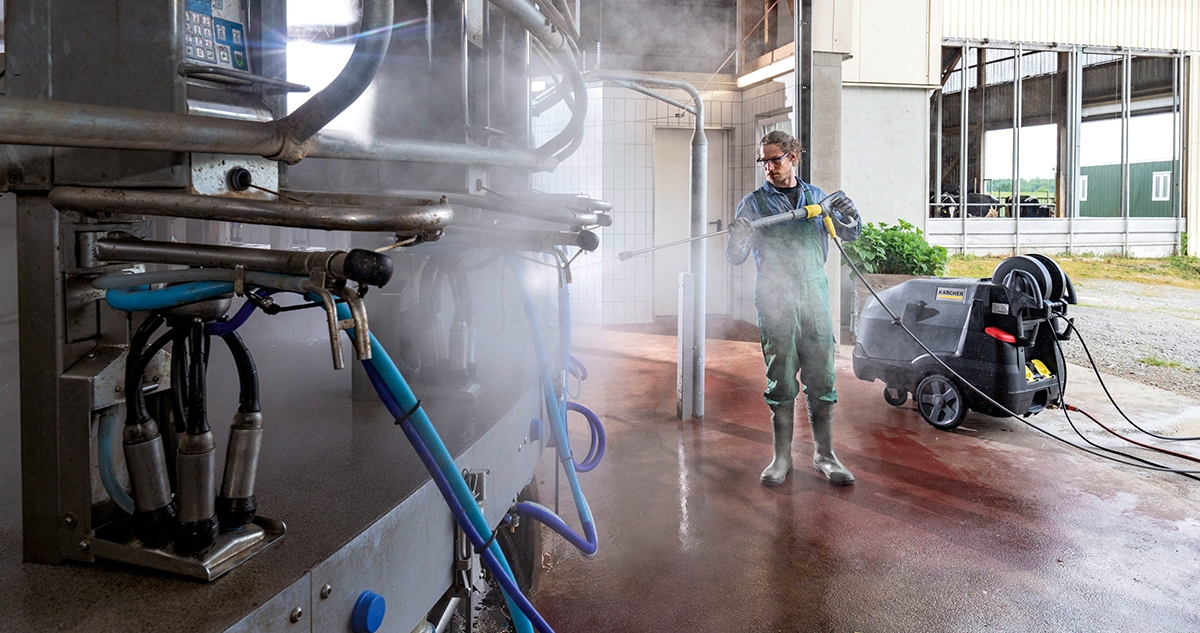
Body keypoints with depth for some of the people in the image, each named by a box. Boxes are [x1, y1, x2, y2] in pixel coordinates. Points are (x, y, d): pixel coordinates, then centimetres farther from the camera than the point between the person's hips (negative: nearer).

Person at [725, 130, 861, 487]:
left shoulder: (816, 197, 15)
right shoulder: (755, 202, 6)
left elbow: (851, 233, 14)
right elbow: (735, 257, 0)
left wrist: (843, 213, -8)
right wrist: (737, 238, -24)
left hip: (815, 298, 2)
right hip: (775, 301, -2)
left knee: (821, 380, 3)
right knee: (781, 382, 0)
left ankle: (824, 455, 14)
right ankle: (782, 458, 11)